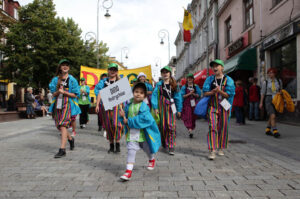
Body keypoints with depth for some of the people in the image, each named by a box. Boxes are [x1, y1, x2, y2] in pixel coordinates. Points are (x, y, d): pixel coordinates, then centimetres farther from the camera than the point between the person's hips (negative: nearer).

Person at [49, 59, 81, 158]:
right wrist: (58, 92, -12)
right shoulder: (55, 79, 12)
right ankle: (70, 139, 36)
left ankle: (62, 149, -16)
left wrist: (64, 92, -14)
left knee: (63, 125, -16)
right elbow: (54, 94, 10)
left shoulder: (72, 80, 1)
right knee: (59, 126, 10)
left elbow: (75, 95, -1)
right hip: (57, 105, 5)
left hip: (68, 105, -5)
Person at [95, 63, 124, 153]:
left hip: (116, 104, -2)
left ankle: (117, 145, -9)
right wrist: (97, 105, -1)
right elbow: (99, 93, 9)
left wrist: (121, 105, -6)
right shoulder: (103, 81, 14)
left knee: (115, 124, -18)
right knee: (108, 126, 5)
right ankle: (111, 146, 15)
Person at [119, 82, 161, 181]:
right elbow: (125, 119, 8)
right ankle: (128, 171, -6)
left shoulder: (144, 107, -16)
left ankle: (152, 160, 51)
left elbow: (144, 119, -28)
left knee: (147, 148, 19)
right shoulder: (128, 105, 0)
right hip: (132, 133, 3)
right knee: (131, 150, -9)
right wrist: (123, 116, -17)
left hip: (143, 132, -2)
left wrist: (129, 121, -26)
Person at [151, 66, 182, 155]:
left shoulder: (174, 85, 8)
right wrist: (155, 108, -9)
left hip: (171, 106, -1)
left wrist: (179, 109, 5)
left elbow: (178, 97, 8)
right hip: (161, 106, 1)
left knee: (171, 126, -10)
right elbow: (154, 96, 1)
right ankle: (164, 143, 24)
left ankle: (171, 146, -6)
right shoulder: (159, 85, 7)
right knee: (162, 126, 6)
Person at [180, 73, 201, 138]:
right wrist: (189, 93, -13)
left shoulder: (196, 87, 10)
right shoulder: (184, 87, 5)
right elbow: (182, 96, -3)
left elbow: (199, 95, 4)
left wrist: (193, 94, -12)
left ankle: (191, 129, 18)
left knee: (193, 117, 3)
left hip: (194, 104, 2)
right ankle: (190, 129, -21)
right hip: (187, 104, -2)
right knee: (188, 116, -14)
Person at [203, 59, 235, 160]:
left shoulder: (228, 80, 1)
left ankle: (221, 148, 24)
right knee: (212, 127, -11)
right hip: (212, 106, 0)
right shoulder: (209, 79, 7)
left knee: (223, 128, 7)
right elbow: (205, 93, 0)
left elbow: (228, 95, -5)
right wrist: (214, 91, -17)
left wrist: (220, 91, -21)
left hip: (224, 107, 0)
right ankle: (212, 150, -12)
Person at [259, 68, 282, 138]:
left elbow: (280, 89, 21)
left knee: (272, 116, 12)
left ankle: (267, 130, 27)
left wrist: (280, 92, -2)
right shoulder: (265, 82, -2)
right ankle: (275, 132, -17)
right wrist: (261, 102, -1)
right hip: (268, 100, -4)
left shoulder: (279, 81, 6)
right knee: (273, 116, -17)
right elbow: (262, 93, 1)